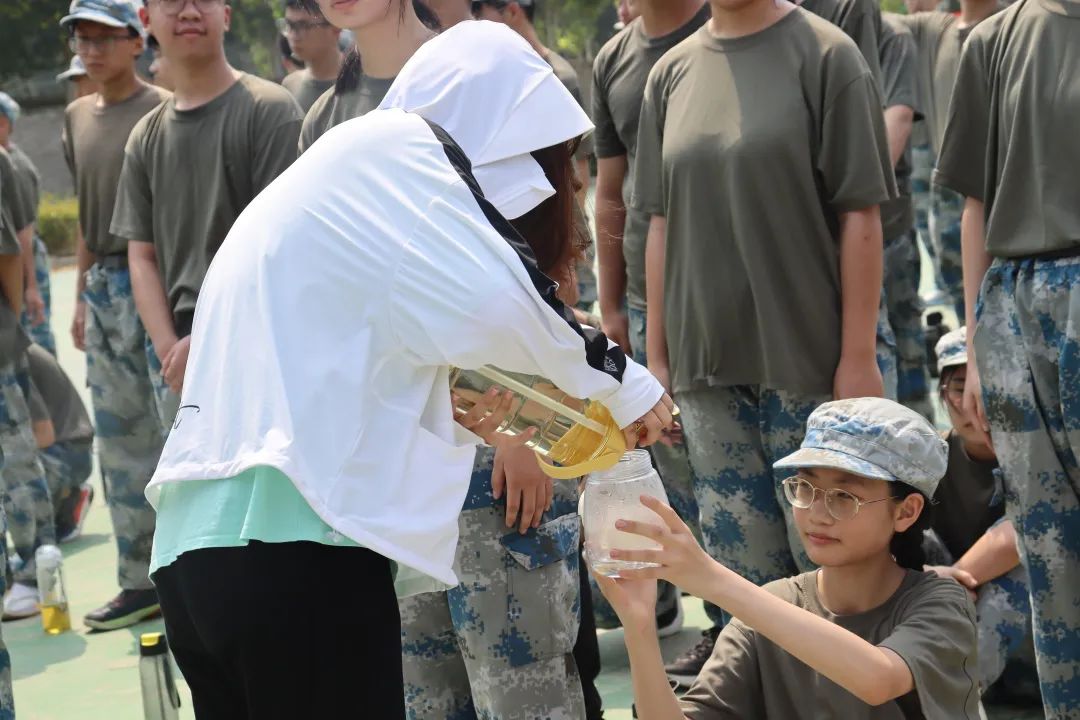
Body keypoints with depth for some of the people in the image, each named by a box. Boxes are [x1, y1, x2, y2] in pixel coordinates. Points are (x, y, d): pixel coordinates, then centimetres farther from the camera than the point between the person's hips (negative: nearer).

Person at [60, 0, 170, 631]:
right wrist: (82, 295, 18)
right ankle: (141, 582, 16)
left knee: (173, 431, -6)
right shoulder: (79, 117, 15)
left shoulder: (162, 111, -7)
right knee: (121, 443, 10)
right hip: (103, 288, 8)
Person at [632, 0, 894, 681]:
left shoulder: (824, 55, -4)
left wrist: (858, 356, -11)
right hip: (706, 364, 4)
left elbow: (860, 216, -7)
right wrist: (657, 352, 11)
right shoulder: (672, 73, 11)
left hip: (806, 360, -4)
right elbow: (662, 222, 14)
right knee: (743, 562, 6)